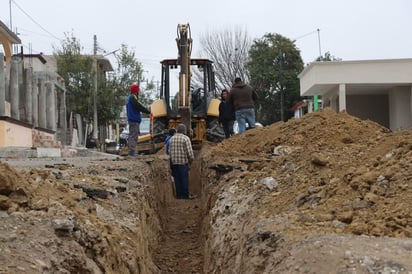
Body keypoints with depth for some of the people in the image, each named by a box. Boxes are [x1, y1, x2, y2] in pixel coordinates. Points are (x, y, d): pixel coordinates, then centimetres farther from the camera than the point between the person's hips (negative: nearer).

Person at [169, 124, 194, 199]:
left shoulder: (172, 138, 9)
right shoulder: (186, 138, -9)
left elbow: (170, 151, 7)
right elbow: (189, 151, -13)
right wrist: (191, 160, 2)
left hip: (174, 162, 5)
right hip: (183, 162, -5)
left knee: (177, 180, 8)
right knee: (184, 179, 0)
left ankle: (179, 195, 10)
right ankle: (185, 196, 2)